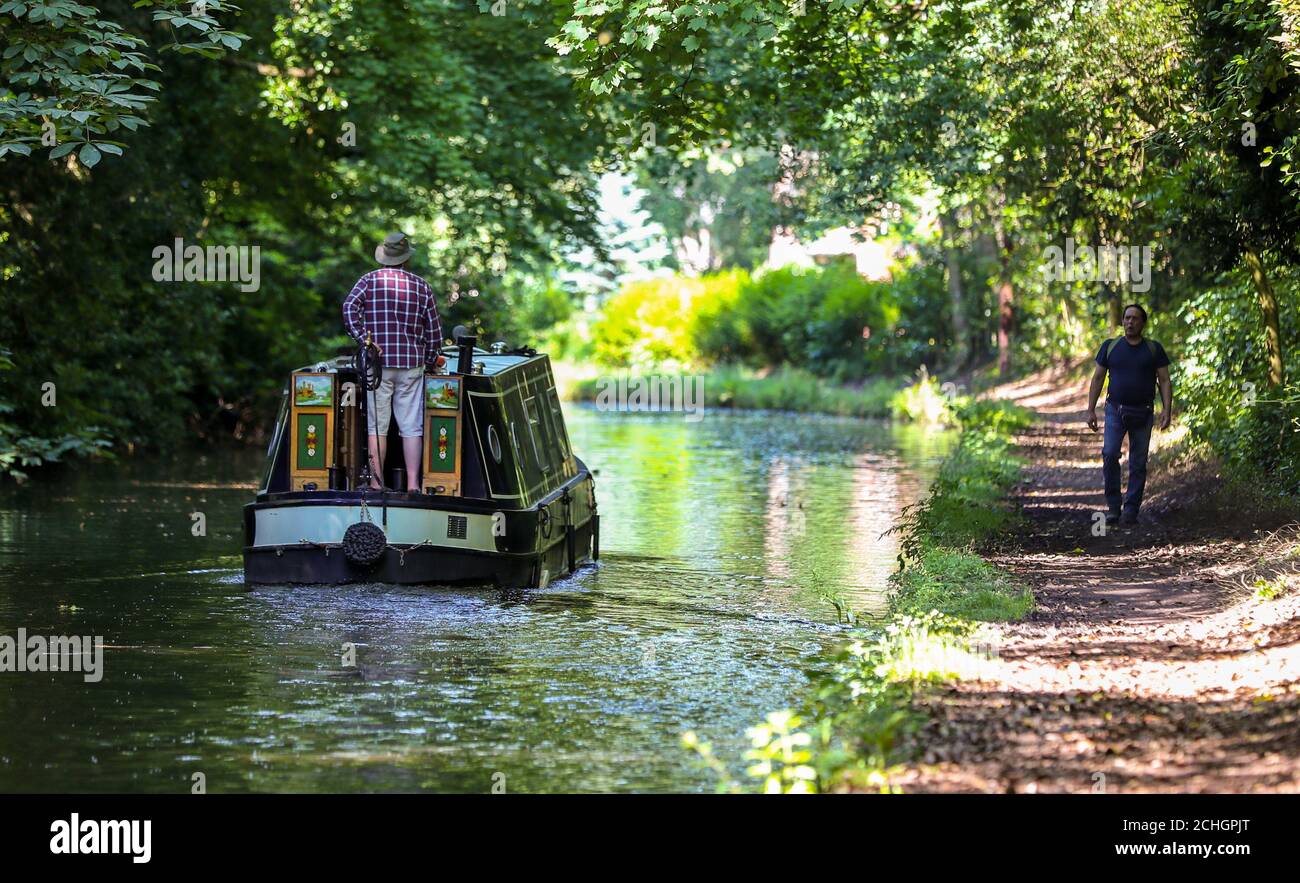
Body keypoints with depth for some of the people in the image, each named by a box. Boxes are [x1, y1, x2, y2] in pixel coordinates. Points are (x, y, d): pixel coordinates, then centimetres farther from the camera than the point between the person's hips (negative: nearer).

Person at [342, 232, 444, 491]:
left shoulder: (370, 280, 4)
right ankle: (413, 484, -2)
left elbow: (350, 308, -13)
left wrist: (363, 339, -13)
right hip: (411, 363, 1)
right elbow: (434, 331, 9)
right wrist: (430, 363, 19)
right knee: (411, 427, 2)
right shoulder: (421, 287, 9)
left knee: (377, 426, 3)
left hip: (378, 363, -1)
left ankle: (376, 482, 1)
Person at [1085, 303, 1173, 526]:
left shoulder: (1154, 349, 5)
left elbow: (1164, 381, 4)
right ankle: (1113, 507, -7)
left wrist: (1167, 409, -8)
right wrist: (1091, 410, 2)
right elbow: (1097, 378, 8)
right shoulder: (1110, 347, 6)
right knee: (1110, 455, -16)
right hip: (1115, 411, 0)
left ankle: (1131, 511, 6)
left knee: (1138, 463, 0)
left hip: (1143, 413, 0)